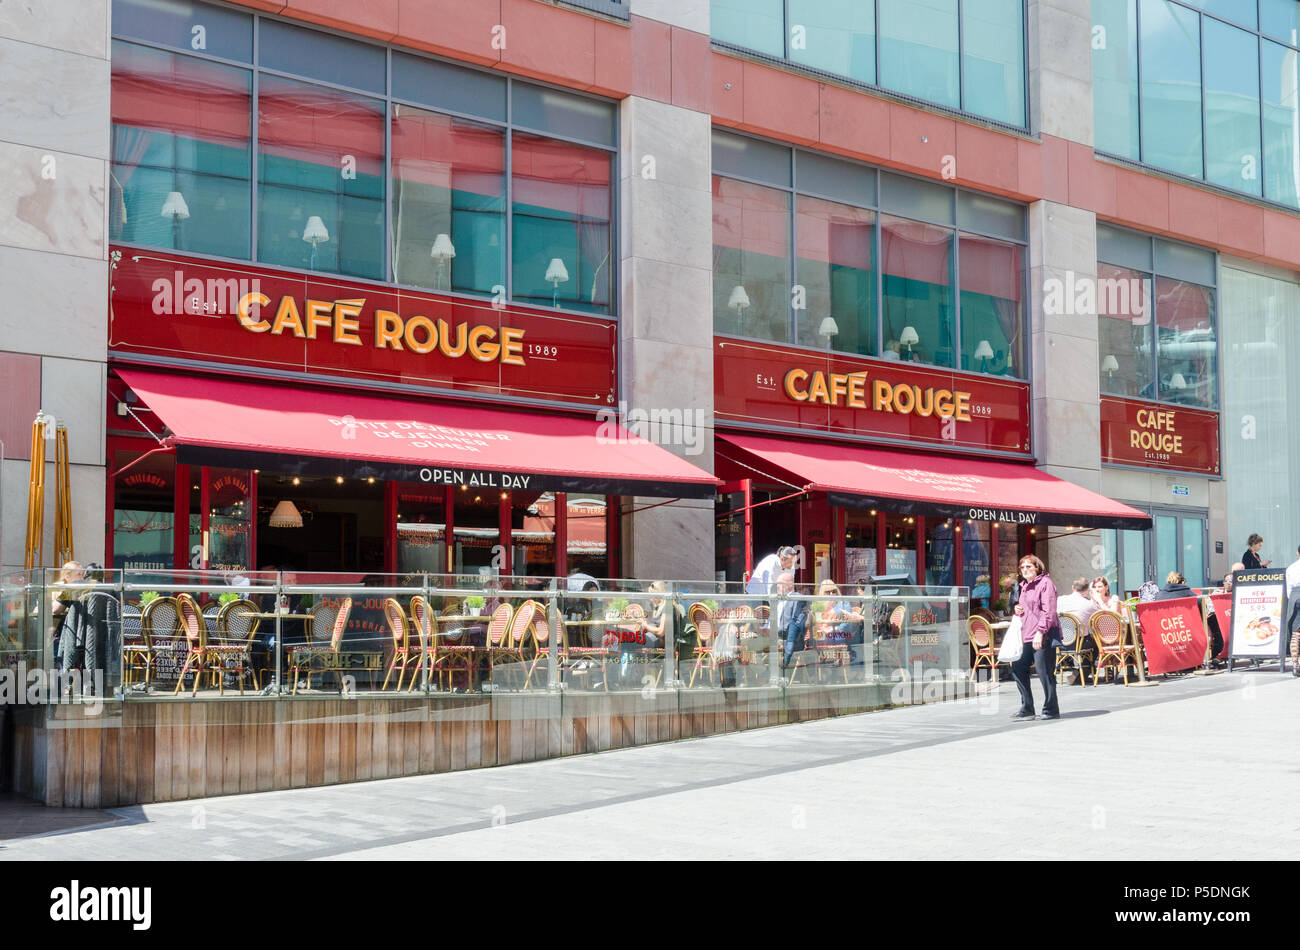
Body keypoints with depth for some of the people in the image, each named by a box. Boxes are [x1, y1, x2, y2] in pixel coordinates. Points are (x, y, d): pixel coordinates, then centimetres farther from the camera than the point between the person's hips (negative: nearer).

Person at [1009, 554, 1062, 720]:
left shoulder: (1045, 583, -8)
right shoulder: (1024, 586, 19)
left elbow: (1049, 611, -15)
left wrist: (1040, 632, -22)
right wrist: (1018, 610, 11)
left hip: (1044, 636, -9)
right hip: (1027, 636, 9)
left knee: (1044, 672, -6)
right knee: (1017, 668, 8)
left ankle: (1051, 710, 5)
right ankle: (1027, 709, 15)